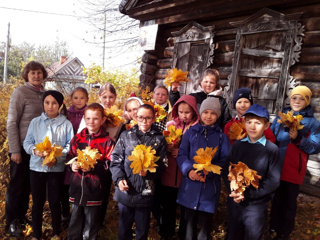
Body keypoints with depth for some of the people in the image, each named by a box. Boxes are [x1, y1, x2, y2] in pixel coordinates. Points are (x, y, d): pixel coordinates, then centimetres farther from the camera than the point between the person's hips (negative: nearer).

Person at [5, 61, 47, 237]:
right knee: (16, 184, 7)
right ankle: (11, 222, 21)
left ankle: (21, 216, 31)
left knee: (28, 184, 15)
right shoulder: (20, 92, -10)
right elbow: (11, 123, -11)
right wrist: (15, 150, -14)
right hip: (22, 147, -5)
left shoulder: (44, 94, 6)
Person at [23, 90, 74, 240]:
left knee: (55, 202, 9)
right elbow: (27, 143, 4)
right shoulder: (35, 122, 3)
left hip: (56, 168, -1)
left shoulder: (66, 124, -3)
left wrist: (58, 158, -19)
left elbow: (70, 146, -5)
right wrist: (35, 150, -17)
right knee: (37, 202, 11)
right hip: (37, 167, 2)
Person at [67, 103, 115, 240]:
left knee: (91, 223, 13)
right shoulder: (77, 138, 5)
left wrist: (93, 167, -22)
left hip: (94, 189, -4)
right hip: (76, 187, 4)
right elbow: (70, 156, 14)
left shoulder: (107, 141, -9)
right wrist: (72, 164, -7)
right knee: (75, 221, 21)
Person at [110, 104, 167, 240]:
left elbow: (161, 166, 0)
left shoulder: (159, 140, 0)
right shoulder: (126, 135, 3)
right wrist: (119, 179, -12)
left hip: (145, 193, -1)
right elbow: (115, 160, 2)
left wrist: (148, 172, -19)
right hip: (125, 192, 1)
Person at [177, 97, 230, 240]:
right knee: (189, 222, 15)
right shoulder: (190, 132, 3)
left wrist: (207, 172, -17)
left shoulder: (222, 137, 3)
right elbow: (181, 154, -1)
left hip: (210, 187, 0)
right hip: (190, 185, 1)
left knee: (204, 225, 13)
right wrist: (189, 170, -19)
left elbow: (224, 161, -1)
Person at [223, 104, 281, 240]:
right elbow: (226, 170, 0)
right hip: (234, 202, 3)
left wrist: (247, 194, -19)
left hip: (257, 205, -2)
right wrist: (233, 191, -17)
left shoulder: (272, 149, -10)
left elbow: (274, 180, -11)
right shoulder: (237, 145, -1)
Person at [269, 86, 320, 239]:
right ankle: (273, 227, 34)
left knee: (289, 202, 11)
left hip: (294, 170, -2)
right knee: (276, 199, 15)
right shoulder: (280, 117, 6)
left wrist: (298, 139, -22)